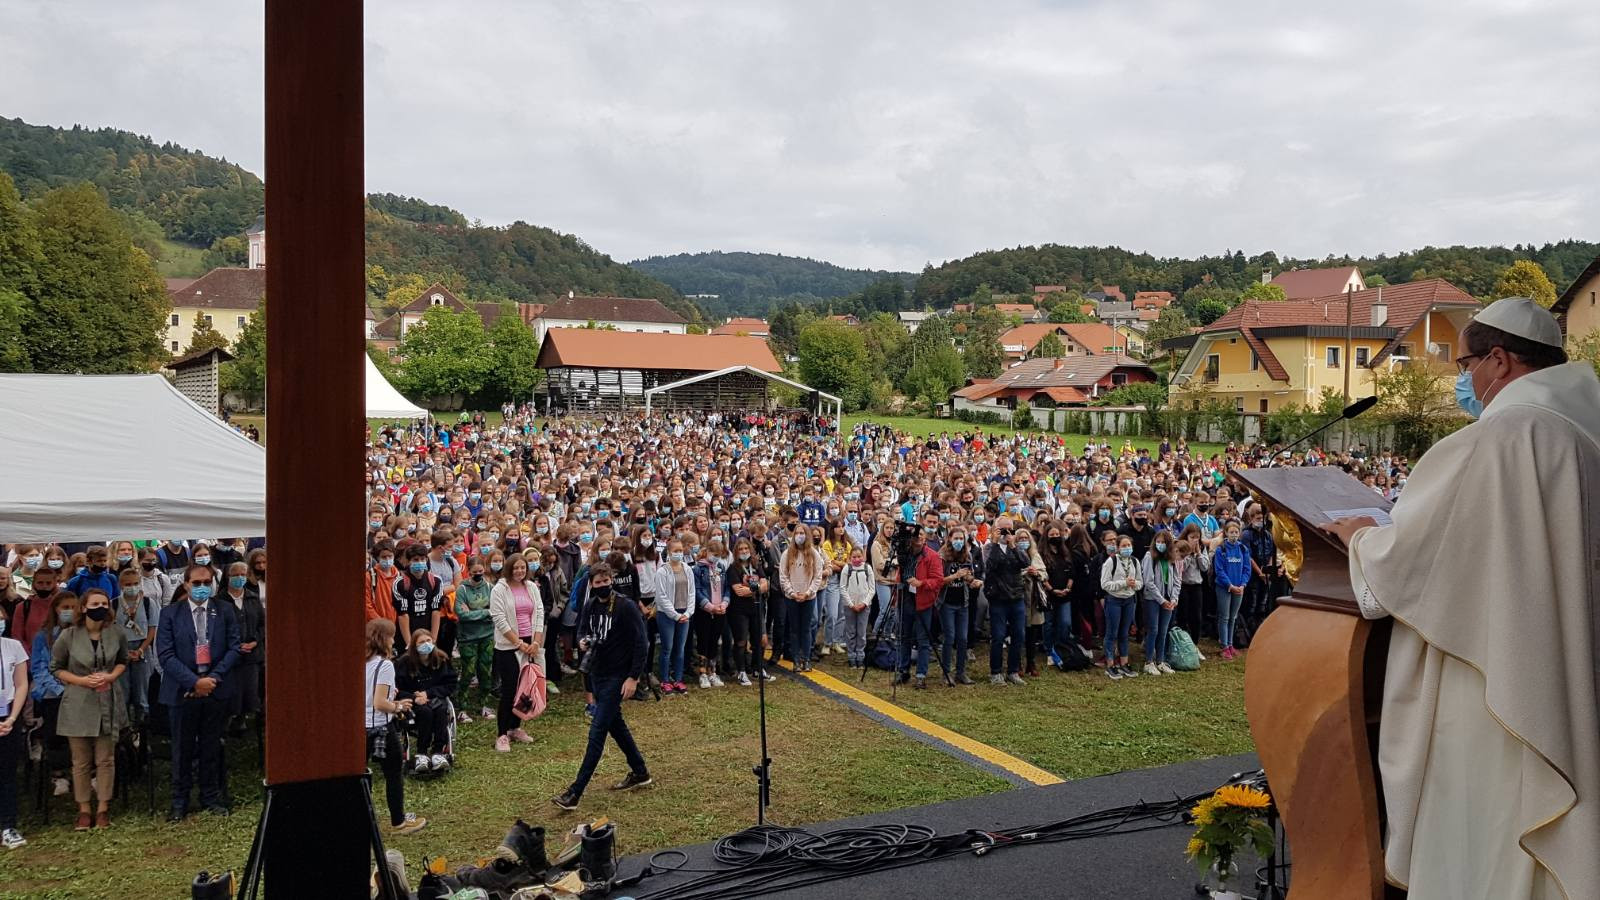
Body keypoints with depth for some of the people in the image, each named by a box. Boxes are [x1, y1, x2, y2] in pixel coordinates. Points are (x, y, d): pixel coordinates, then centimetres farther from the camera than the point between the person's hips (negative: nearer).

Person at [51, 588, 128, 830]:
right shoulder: (68, 636, -9)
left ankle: (103, 810, 15)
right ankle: (84, 811, 17)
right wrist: (80, 680, -13)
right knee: (81, 762, 6)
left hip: (108, 703, 1)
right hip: (78, 704, -1)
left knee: (106, 759, 6)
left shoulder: (116, 634, -4)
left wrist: (111, 676, -9)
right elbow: (55, 668, 2)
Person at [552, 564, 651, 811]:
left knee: (597, 732, -9)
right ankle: (640, 772, 35)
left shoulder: (626, 608, -16)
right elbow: (583, 630, 20)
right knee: (615, 724, 18)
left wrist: (633, 677, -20)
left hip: (617, 677, -8)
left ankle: (575, 793, -9)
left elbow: (640, 643, -15)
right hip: (596, 673, 8)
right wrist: (582, 641, -5)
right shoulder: (590, 606, 4)